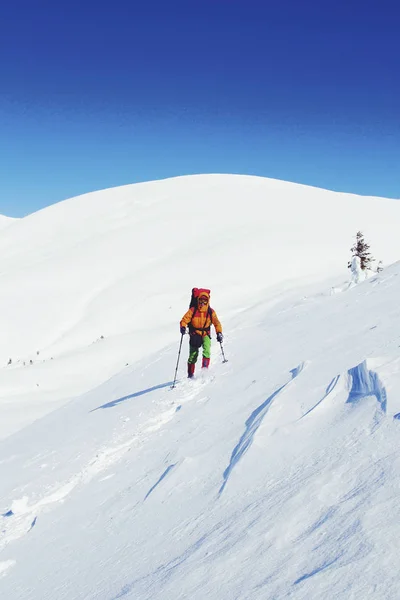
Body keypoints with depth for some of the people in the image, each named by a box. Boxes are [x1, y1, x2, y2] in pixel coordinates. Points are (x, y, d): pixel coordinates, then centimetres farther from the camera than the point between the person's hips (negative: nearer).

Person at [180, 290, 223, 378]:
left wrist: (219, 333, -16)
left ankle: (205, 369, -22)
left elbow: (216, 323, -3)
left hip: (205, 334, 1)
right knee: (193, 354, 2)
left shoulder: (211, 312, -5)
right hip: (195, 334, -1)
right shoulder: (193, 310, -9)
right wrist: (183, 327, -28)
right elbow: (185, 319, -9)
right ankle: (190, 374, 17)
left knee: (206, 348, -26)